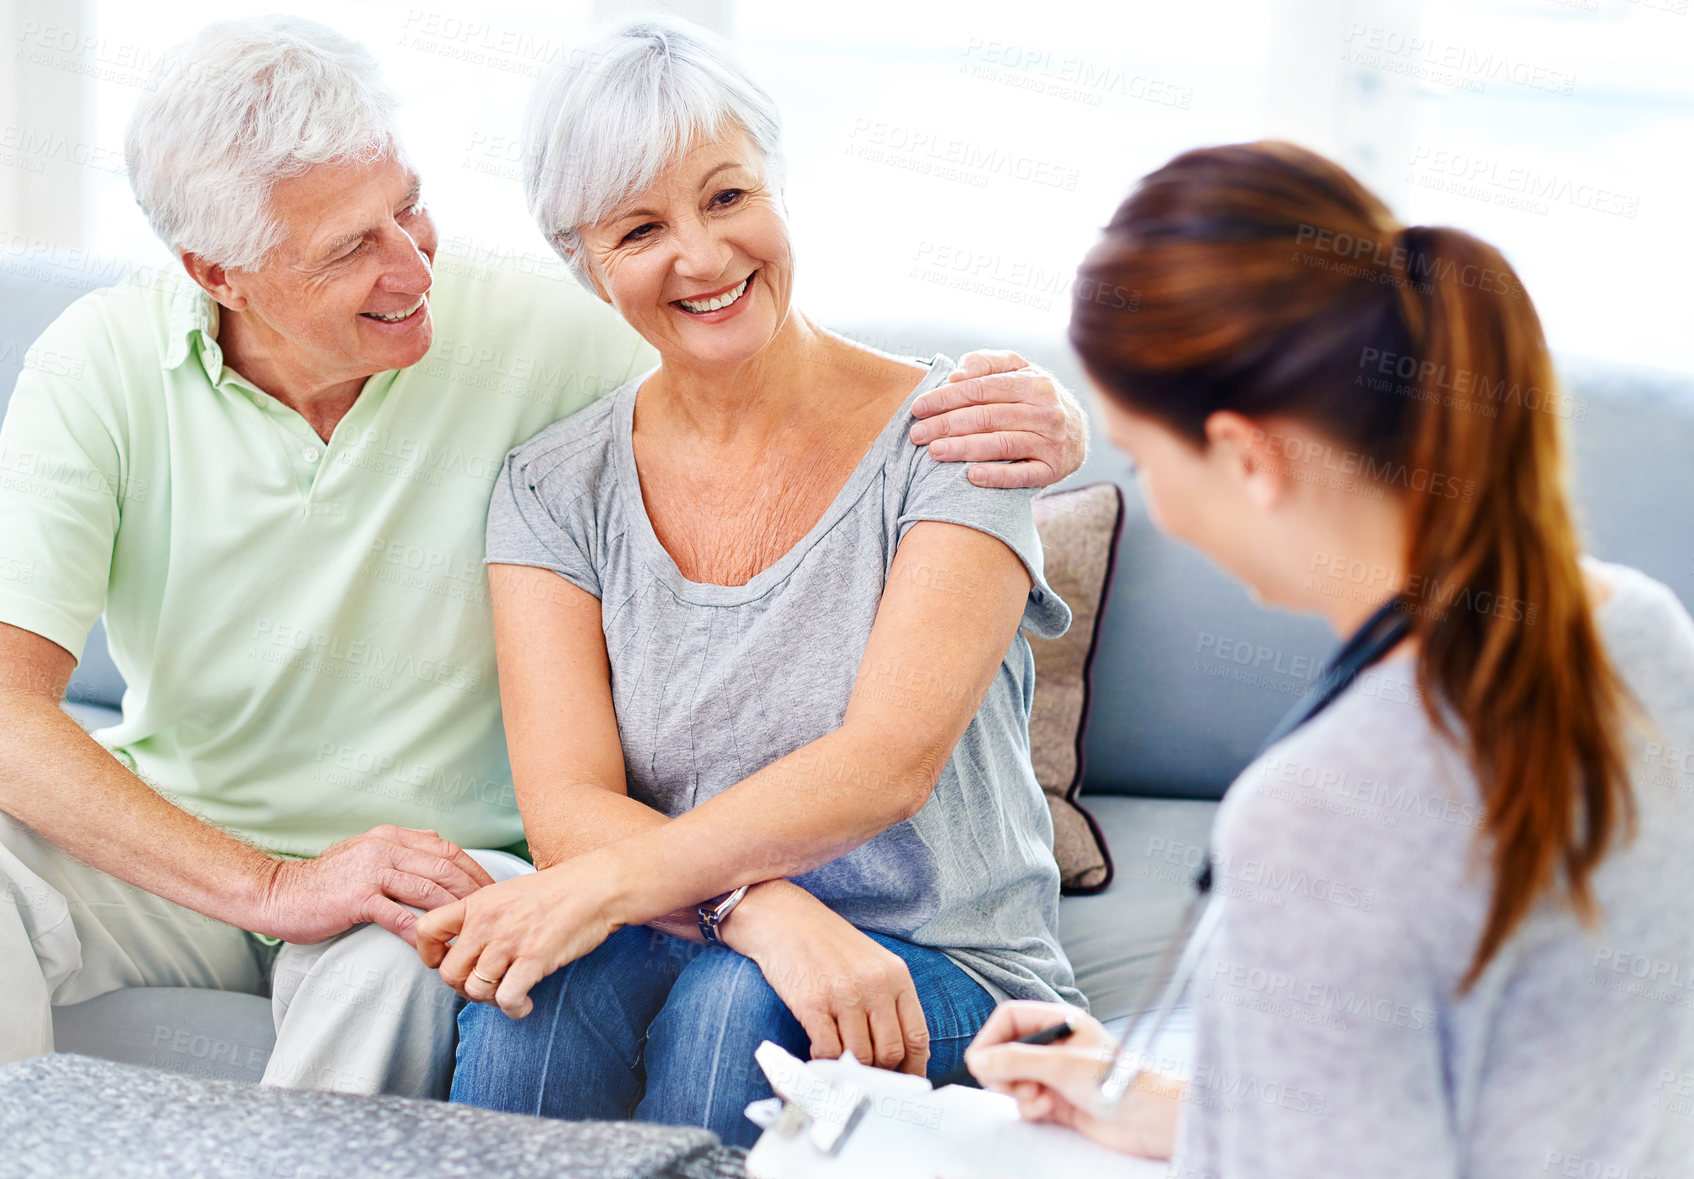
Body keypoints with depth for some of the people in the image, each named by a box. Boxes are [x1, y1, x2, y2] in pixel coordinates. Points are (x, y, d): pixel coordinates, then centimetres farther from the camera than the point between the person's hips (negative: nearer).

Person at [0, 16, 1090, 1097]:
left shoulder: (533, 336, -11)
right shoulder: (103, 367, -10)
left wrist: (1027, 424, -25)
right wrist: (272, 887, -28)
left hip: (444, 866, -1)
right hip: (169, 838, 1)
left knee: (395, 972, -35)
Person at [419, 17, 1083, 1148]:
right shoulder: (555, 491, 3)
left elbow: (887, 764, -18)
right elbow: (568, 807, -8)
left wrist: (604, 885, -30)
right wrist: (762, 907, -29)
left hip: (938, 973, -2)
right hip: (665, 941, 2)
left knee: (735, 1006, -34)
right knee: (544, 990, -32)